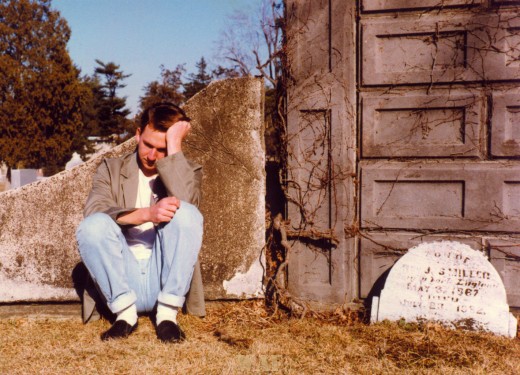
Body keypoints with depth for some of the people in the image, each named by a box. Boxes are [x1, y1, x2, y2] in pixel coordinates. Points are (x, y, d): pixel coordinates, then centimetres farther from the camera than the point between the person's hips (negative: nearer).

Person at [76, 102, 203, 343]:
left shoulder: (188, 171, 10)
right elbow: (94, 211, -10)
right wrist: (147, 214, -25)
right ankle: (125, 313, -15)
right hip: (123, 281, 0)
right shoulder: (111, 169, 12)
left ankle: (167, 314, -18)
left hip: (166, 277, 0)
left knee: (186, 213, -25)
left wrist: (174, 144, -12)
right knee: (93, 224, -25)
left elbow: (184, 202, -15)